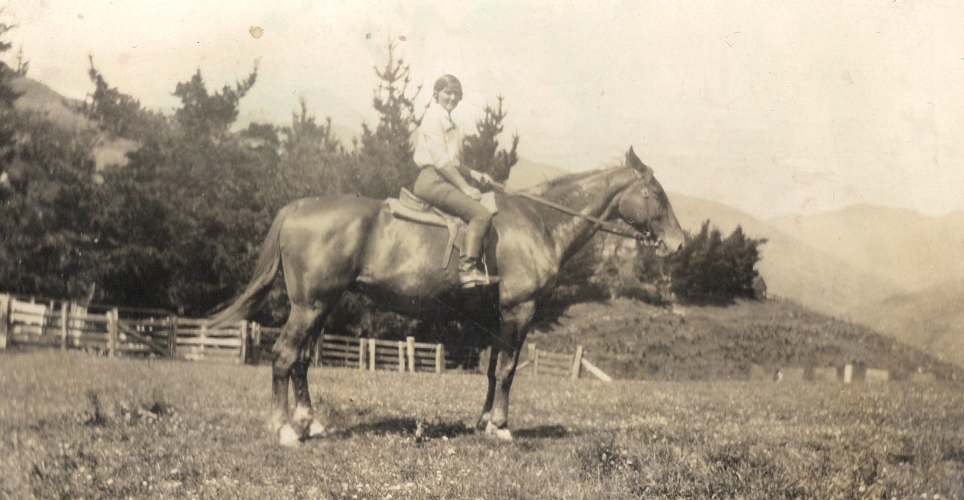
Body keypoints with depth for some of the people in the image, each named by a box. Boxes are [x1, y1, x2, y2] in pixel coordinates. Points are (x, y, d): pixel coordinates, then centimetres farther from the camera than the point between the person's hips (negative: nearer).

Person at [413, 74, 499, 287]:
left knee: (484, 211, 6)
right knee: (480, 213, -23)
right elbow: (441, 161, -16)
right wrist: (465, 187, -16)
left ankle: (475, 269, 5)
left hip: (444, 180, 10)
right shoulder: (433, 117, -9)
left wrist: (473, 174, 11)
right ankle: (467, 269, -27)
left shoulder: (448, 121, 21)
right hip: (432, 181, -10)